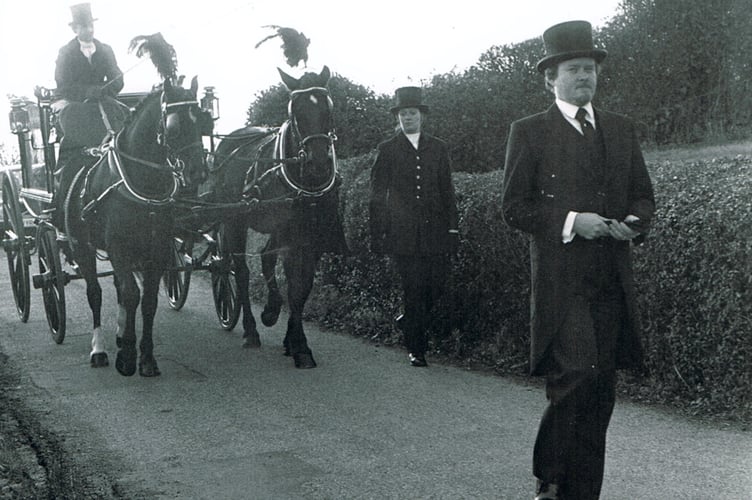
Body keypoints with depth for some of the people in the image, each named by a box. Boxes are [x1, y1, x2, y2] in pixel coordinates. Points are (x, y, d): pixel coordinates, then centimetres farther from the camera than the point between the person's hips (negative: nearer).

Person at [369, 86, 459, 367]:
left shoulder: (438, 148, 13)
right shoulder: (387, 150, 6)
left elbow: (447, 191, 13)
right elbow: (377, 196, 5)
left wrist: (452, 228, 5)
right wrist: (376, 234, -1)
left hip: (435, 231, 2)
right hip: (403, 234, -2)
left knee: (436, 287, -2)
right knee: (413, 291, -4)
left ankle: (410, 324, 25)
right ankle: (416, 349, 6)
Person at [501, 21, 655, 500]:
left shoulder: (623, 129, 16)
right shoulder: (529, 132, 2)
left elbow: (643, 195, 20)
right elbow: (515, 208, -2)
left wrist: (634, 222, -3)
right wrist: (570, 221, -15)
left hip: (613, 279, 5)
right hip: (561, 279, -5)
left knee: (601, 391, 6)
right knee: (576, 375, -18)